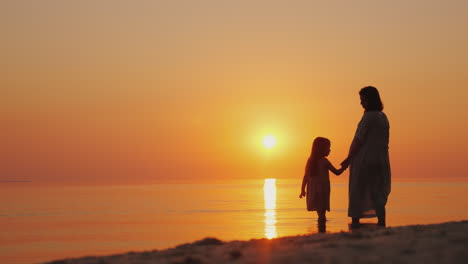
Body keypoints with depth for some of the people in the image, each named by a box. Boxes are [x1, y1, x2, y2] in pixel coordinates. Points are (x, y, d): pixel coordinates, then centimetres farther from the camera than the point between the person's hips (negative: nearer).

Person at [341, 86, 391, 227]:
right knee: (377, 192, 10)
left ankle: (355, 222, 3)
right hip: (380, 160, 7)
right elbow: (385, 141, 13)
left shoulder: (368, 116, -13)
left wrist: (349, 158, -10)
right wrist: (381, 158, 18)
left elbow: (359, 140, -14)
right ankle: (381, 222, 5)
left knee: (357, 191, 2)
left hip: (364, 159, -7)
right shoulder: (383, 117, 11)